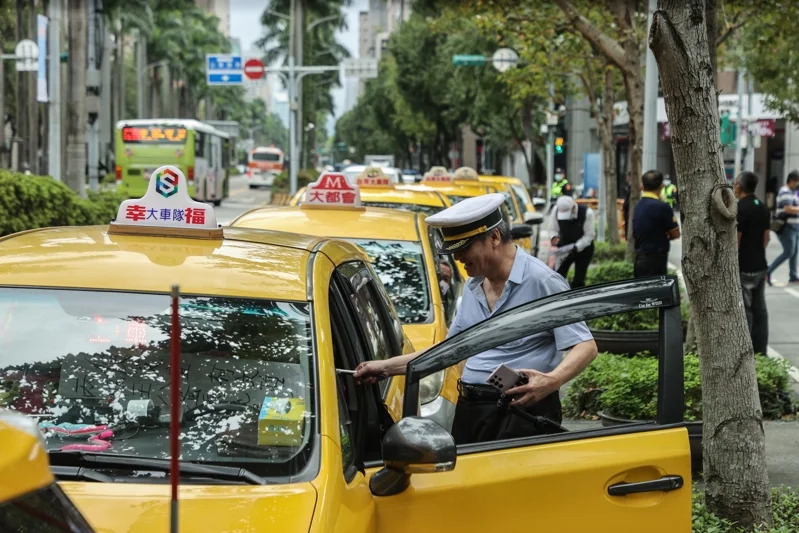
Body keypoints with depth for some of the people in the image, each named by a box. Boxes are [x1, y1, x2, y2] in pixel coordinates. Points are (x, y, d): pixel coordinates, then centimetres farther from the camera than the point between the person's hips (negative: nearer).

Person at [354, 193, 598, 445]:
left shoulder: (542, 282, -8)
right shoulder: (473, 288, 18)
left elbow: (586, 347, -13)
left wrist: (551, 381, -31)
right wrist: (387, 367, 20)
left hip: (521, 414, -7)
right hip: (469, 412, 7)